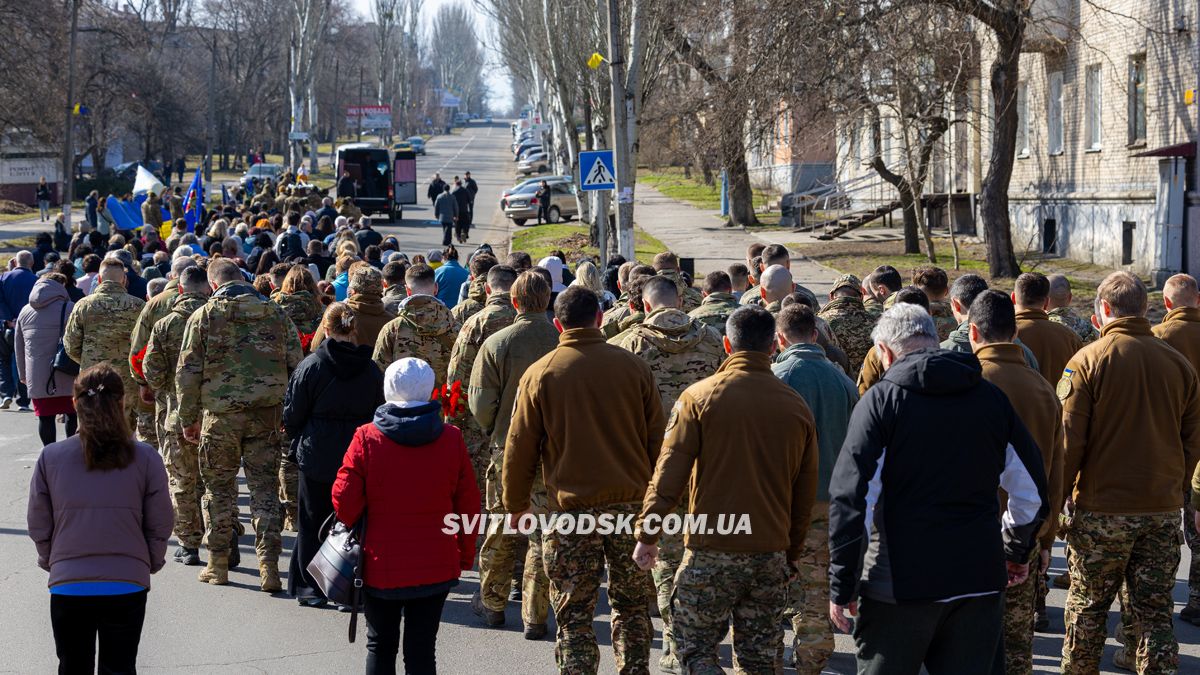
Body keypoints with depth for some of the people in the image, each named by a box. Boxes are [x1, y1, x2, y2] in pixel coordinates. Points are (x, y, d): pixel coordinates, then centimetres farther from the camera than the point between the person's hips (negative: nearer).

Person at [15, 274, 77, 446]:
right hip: (65, 377, -4)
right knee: (73, 415, 6)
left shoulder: (25, 311, 12)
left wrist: (23, 374, 27)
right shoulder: (69, 308, -6)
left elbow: (18, 346, 18)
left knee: (45, 417, 6)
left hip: (36, 378, 4)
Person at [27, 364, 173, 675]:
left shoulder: (50, 457, -7)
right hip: (128, 583, -1)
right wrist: (151, 564, 16)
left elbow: (38, 526, 1)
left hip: (68, 585, 1)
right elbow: (160, 526, -2)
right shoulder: (145, 458, -8)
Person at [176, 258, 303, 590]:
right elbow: (296, 366, 5)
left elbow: (188, 372, -2)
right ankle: (269, 567, -2)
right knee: (265, 487, 5)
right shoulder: (276, 313, 5)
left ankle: (218, 565, 19)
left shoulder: (204, 317, -2)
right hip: (267, 413, 1)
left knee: (219, 487, 12)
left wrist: (188, 419, 7)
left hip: (221, 414, -1)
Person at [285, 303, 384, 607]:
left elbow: (293, 413, -4)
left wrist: (296, 440, 15)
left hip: (317, 456, -2)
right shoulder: (370, 369, -1)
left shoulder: (311, 365, -10)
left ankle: (310, 587, 14)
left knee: (313, 522, 9)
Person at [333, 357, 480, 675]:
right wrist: (466, 555, 12)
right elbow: (468, 505, 0)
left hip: (381, 568, -1)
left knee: (381, 646, 14)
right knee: (422, 649, 6)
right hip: (436, 568, 1)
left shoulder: (366, 438, -10)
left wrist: (354, 530, 13)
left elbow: (345, 503, -9)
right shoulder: (451, 438, -4)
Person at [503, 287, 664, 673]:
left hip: (571, 509, -2)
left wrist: (516, 504, 12)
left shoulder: (540, 374, -3)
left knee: (573, 615, 5)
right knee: (631, 607, 14)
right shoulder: (633, 367, 1)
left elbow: (520, 448, 1)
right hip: (631, 503, 2)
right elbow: (657, 439, 5)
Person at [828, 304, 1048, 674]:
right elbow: (1032, 491, 12)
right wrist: (1017, 551, 29)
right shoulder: (992, 398, 6)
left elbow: (851, 498, -12)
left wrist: (842, 584, -6)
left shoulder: (881, 399, -7)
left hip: (898, 584, -4)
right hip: (979, 583, 4)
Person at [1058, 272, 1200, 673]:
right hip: (1163, 511, 3)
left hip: (1102, 509, -3)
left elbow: (1069, 441, -11)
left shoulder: (1087, 361, -9)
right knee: (1156, 612, 8)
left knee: (1087, 608, 11)